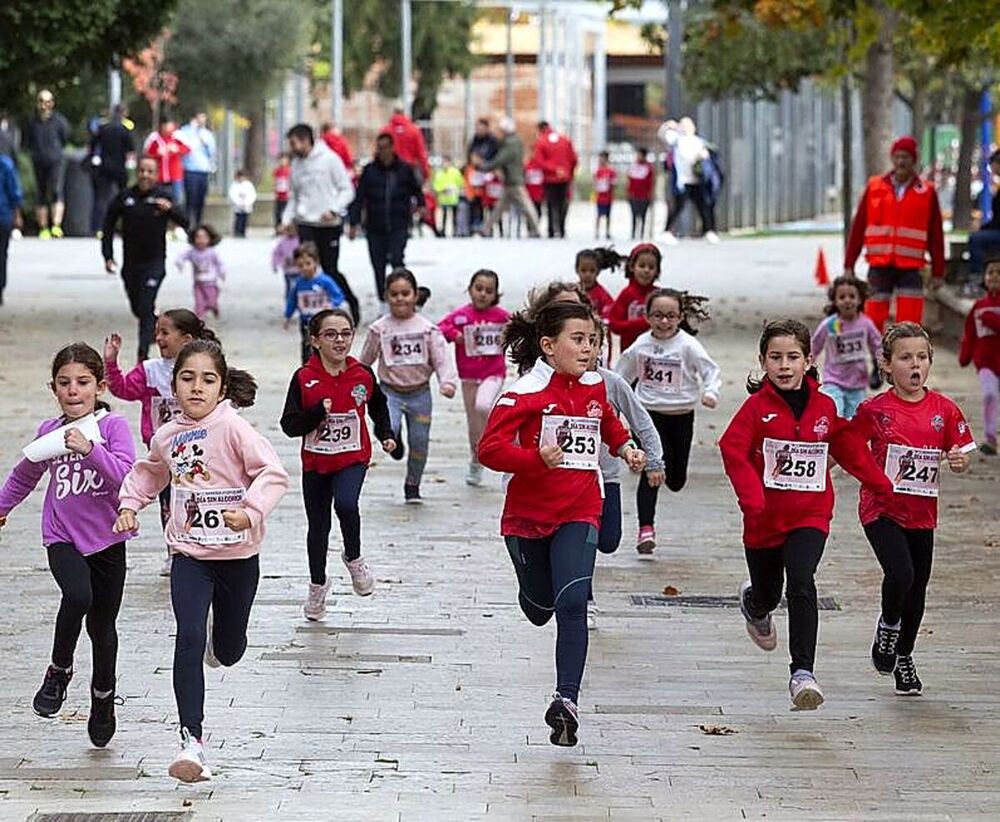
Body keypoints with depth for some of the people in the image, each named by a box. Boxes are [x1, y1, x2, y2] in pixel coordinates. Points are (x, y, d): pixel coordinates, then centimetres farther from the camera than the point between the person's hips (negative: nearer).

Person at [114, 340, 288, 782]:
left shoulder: (232, 427, -13)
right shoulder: (166, 437, 2)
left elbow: (273, 473, -21)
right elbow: (149, 473, 24)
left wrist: (252, 512, -34)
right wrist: (129, 504, 10)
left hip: (237, 556, -2)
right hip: (189, 555, 2)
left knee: (229, 652, 13)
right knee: (189, 639, -16)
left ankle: (219, 635, 53)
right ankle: (191, 739, -15)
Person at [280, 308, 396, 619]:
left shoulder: (363, 375, -4)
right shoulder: (304, 378, -9)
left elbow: (378, 406, 18)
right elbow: (289, 425, -12)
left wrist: (386, 435, 8)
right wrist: (317, 412, -26)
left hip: (353, 458, -1)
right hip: (315, 462, 1)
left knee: (346, 504, -29)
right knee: (318, 525, 12)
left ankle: (354, 558, 1)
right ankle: (317, 585, 35)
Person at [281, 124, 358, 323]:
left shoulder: (329, 159, -6)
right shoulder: (296, 164, 10)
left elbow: (347, 190, -6)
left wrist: (333, 210, -19)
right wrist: (287, 219, 3)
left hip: (329, 224, -4)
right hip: (306, 224, 4)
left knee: (330, 269, -1)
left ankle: (352, 302, 20)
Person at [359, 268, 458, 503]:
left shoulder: (427, 328, -4)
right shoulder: (380, 329, -3)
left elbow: (442, 358, -9)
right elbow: (364, 361, 8)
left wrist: (448, 382, -24)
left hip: (419, 393, 1)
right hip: (390, 392, -1)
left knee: (419, 442, 6)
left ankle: (413, 486, 27)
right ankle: (394, 440, 13)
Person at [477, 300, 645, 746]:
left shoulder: (594, 386, 5)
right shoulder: (525, 393, -13)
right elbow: (489, 448, -19)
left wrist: (625, 448, 10)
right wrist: (536, 458, -32)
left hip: (579, 512, 2)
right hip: (528, 515, -2)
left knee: (572, 602, -18)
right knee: (539, 609, 14)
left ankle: (567, 699, -19)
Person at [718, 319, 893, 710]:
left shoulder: (824, 407, 2)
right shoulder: (757, 407, -7)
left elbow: (851, 450, 12)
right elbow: (733, 451, -14)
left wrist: (886, 486, 9)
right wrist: (752, 499, -25)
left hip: (810, 516, 0)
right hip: (765, 518, 0)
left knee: (801, 582, -23)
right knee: (767, 594, 15)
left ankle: (803, 672, -22)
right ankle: (754, 605, 56)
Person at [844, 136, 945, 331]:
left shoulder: (927, 192, 4)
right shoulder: (874, 188, 6)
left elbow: (936, 236, 7)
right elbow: (858, 228, 8)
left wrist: (938, 272, 6)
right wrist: (849, 265, 6)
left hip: (910, 268, -1)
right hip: (879, 265, 1)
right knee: (874, 322, 1)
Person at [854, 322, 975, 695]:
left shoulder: (944, 410, -1)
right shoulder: (875, 410, -8)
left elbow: (961, 458, 7)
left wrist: (959, 461, -15)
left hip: (921, 512, 3)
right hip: (882, 509, -3)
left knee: (917, 588, 11)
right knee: (900, 574, -22)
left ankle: (904, 658, 33)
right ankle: (888, 625, 10)